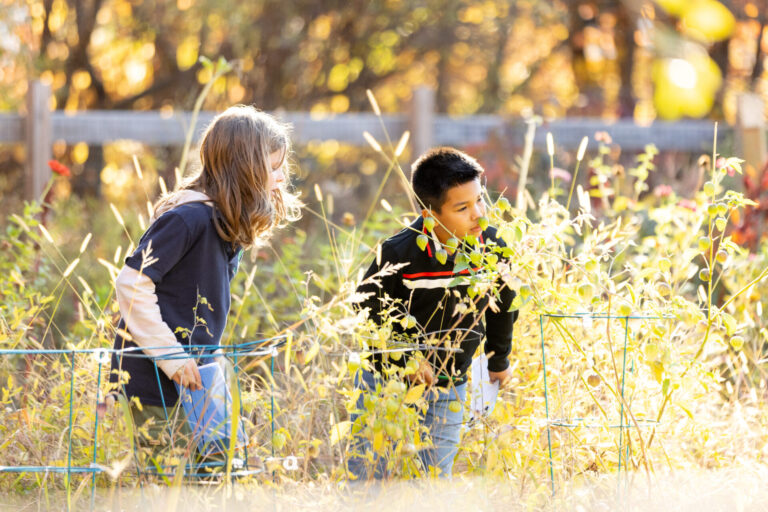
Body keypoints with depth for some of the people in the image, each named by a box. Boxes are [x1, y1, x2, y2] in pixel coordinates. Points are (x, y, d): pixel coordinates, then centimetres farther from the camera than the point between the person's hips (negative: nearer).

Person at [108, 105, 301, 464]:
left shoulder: (230, 226, 12)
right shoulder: (190, 217, -17)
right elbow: (132, 285, -21)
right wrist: (172, 358, -19)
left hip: (191, 380, 9)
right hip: (153, 385, -9)